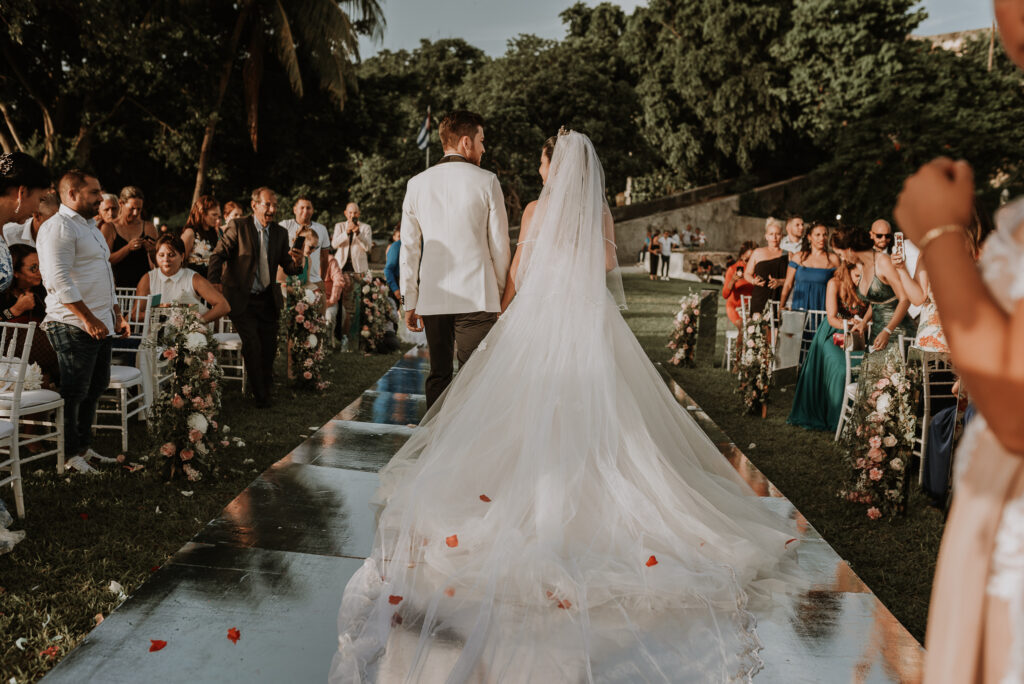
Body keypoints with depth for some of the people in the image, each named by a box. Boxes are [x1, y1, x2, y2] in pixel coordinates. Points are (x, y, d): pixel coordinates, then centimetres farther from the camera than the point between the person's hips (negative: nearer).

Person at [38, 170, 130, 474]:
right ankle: (68, 455, 9)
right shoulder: (58, 227, -11)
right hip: (74, 327, -10)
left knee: (94, 388, 15)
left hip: (100, 326, 10)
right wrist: (88, 319, -23)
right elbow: (59, 280, -20)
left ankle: (83, 446, 27)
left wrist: (117, 315, 20)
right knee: (73, 392, -2)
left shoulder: (90, 227, 21)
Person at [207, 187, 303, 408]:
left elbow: (287, 267, 6)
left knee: (269, 347, 7)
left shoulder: (280, 233, 5)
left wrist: (296, 263, -18)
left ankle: (266, 387, 32)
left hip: (267, 299, 4)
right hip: (241, 299, -4)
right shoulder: (237, 227, -7)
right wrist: (215, 282, -26)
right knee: (252, 344, -13)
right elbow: (217, 255, -11)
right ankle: (259, 395, 3)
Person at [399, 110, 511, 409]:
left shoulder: (417, 184, 7)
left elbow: (409, 249, 7)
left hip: (432, 298, 4)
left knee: (438, 375, 13)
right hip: (476, 296, -3)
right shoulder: (487, 182, -1)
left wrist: (409, 302, 12)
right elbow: (500, 246, 0)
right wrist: (501, 292, 13)